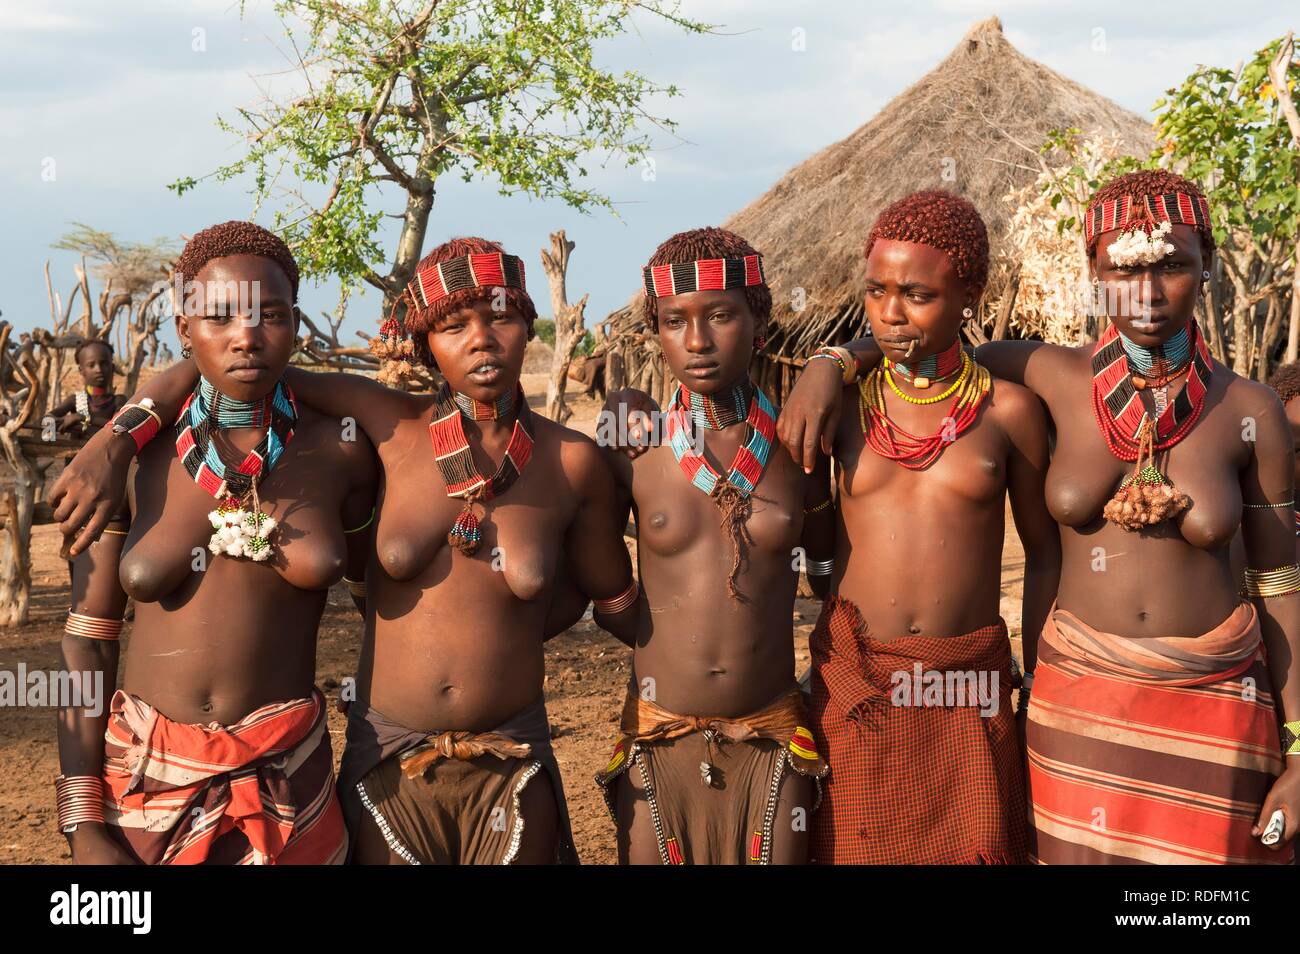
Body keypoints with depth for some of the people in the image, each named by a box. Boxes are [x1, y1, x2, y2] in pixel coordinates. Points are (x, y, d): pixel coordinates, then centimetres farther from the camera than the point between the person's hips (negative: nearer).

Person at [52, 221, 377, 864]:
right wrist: (83, 826, -7)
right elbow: (87, 641, -3)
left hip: (286, 777, 0)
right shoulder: (133, 457, -7)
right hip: (147, 771, 0)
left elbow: (371, 573, 12)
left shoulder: (338, 454, -6)